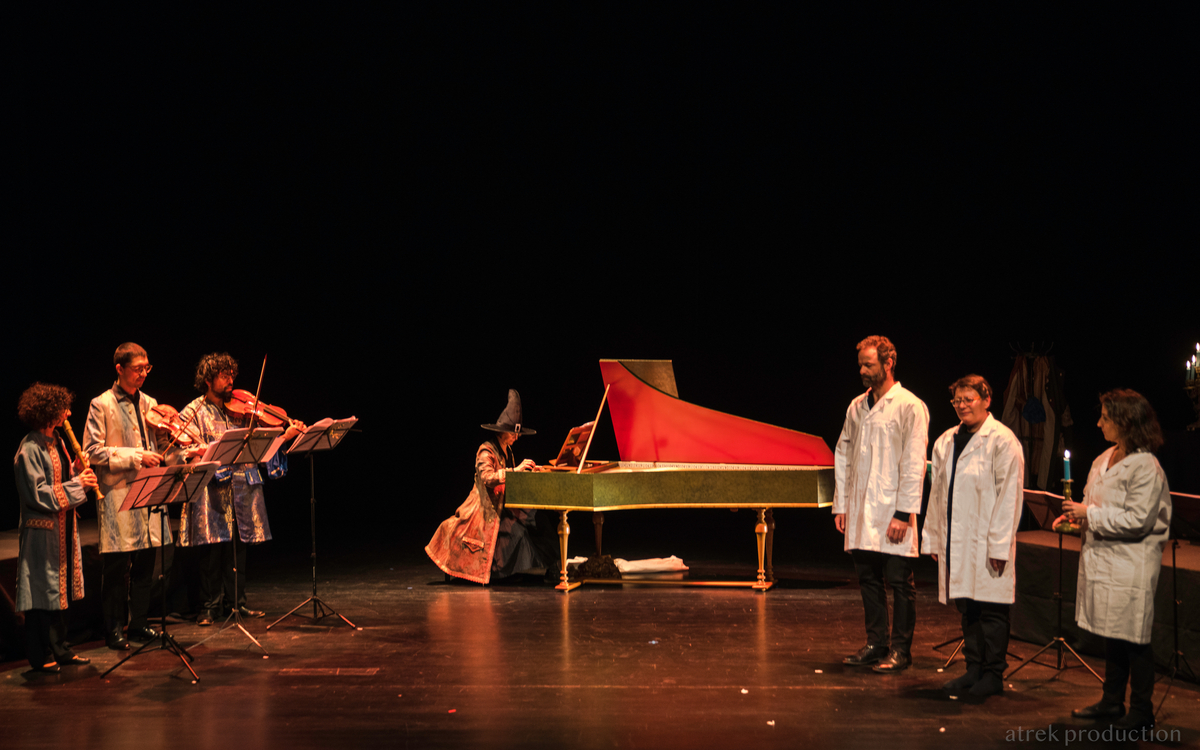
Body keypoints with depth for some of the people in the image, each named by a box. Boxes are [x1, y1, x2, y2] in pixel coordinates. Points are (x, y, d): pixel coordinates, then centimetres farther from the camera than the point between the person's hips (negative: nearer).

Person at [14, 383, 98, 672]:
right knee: (43, 592, -2)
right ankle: (41, 656, 7)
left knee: (62, 590, 13)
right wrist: (76, 484, -17)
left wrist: (82, 479, -1)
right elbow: (38, 495, -20)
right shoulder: (30, 450, -16)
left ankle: (59, 649, 22)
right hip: (42, 532, -9)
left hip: (64, 529, 9)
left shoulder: (55, 443, 12)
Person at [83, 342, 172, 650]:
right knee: (116, 566, -1)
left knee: (145, 562, 9)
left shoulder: (149, 403, 13)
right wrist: (136, 457, -17)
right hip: (117, 494, -6)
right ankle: (113, 629, 9)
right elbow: (92, 452, -11)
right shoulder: (101, 405, -5)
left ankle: (139, 623, 21)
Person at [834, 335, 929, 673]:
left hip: (893, 513, -6)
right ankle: (876, 645, 21)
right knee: (868, 581, 11)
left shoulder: (910, 406, -6)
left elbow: (914, 464, -11)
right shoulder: (857, 407, 13)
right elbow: (843, 455, 17)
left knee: (900, 583, 1)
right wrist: (840, 505, 11)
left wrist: (904, 513, -15)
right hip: (860, 514, 6)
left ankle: (901, 650, 10)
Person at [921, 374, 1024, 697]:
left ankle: (993, 674, 11)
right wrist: (932, 538, 13)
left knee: (991, 610, 0)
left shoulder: (1002, 441, -8)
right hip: (955, 542, 6)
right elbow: (937, 492, 16)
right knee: (967, 608, 12)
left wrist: (999, 546, -14)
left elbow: (1009, 496, -11)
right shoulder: (946, 442, 12)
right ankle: (974, 669, 22)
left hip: (987, 543, -6)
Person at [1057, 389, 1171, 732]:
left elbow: (1137, 520, -21)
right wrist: (1077, 514, 4)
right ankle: (1112, 701, 28)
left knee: (1133, 638, 0)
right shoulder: (1105, 460, 10)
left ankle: (1142, 710, 11)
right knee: (1111, 635, 17)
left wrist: (1090, 514, -18)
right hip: (1103, 559, 9)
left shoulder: (1145, 467, -17)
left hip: (1131, 565, -9)